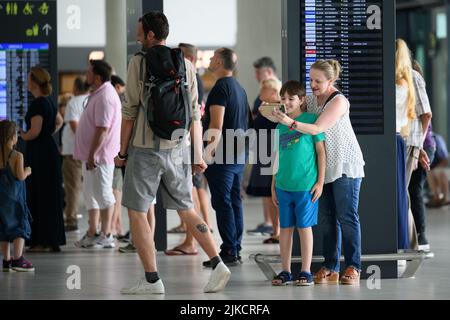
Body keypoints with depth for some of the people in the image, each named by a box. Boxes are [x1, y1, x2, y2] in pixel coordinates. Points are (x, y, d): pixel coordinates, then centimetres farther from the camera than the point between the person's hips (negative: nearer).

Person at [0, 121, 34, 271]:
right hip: (14, 197, -5)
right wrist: (27, 172, 1)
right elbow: (20, 176, -18)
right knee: (21, 227, 1)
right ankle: (18, 259, -9)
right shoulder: (17, 156, -13)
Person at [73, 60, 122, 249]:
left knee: (102, 194, -6)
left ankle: (106, 236, -1)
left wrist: (93, 154, -25)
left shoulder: (105, 96, -18)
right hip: (91, 154, 11)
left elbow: (103, 129, -24)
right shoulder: (98, 94, 16)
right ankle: (92, 234, 21)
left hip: (100, 155, -11)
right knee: (91, 194, 14)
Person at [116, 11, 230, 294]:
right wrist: (199, 155, 13)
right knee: (186, 210, 14)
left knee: (137, 213, 3)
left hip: (145, 149, -5)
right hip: (178, 148, 5)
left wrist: (122, 152, 1)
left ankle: (152, 280, 0)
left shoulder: (139, 63, -6)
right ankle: (218, 265, 3)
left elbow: (130, 111, -7)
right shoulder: (186, 65, 8)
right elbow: (194, 114, 9)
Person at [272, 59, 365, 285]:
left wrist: (290, 123, -37)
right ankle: (330, 267, 9)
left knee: (347, 217, -4)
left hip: (345, 165, -7)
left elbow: (317, 129, -27)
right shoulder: (311, 99, 5)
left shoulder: (339, 101, -17)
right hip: (323, 167, 7)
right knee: (326, 218, 6)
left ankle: (353, 267, 1)